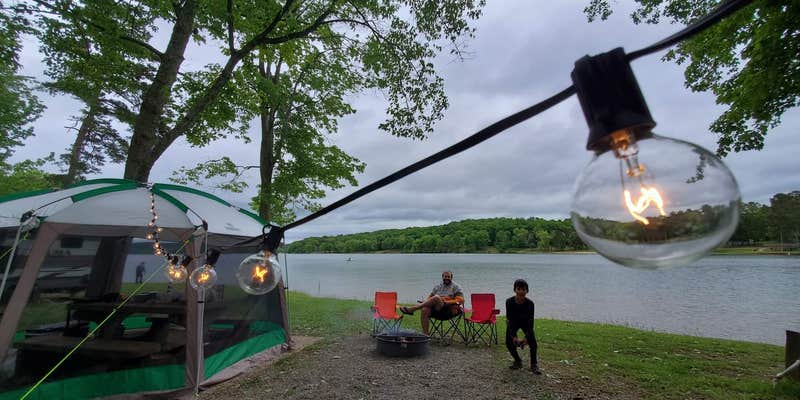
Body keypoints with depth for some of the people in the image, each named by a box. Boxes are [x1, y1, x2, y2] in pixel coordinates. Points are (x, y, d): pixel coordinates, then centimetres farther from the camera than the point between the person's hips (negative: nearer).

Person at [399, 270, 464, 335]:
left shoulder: (456, 287, 11)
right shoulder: (438, 286, 24)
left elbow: (461, 300, -2)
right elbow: (430, 296, 24)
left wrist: (446, 302, -14)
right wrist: (426, 302, -1)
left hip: (449, 310, -5)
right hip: (437, 309, 5)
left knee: (436, 297, -32)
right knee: (425, 310, -30)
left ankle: (412, 309, -33)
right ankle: (425, 334, -28)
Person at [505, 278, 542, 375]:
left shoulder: (530, 303, -31)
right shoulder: (509, 302, -31)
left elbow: (530, 322, -26)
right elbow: (510, 320, -28)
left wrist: (526, 338, -34)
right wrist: (513, 337, -36)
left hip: (525, 323, 0)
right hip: (513, 323, 0)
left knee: (533, 342, -17)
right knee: (509, 342, -11)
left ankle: (534, 365, 2)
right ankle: (518, 361, 14)